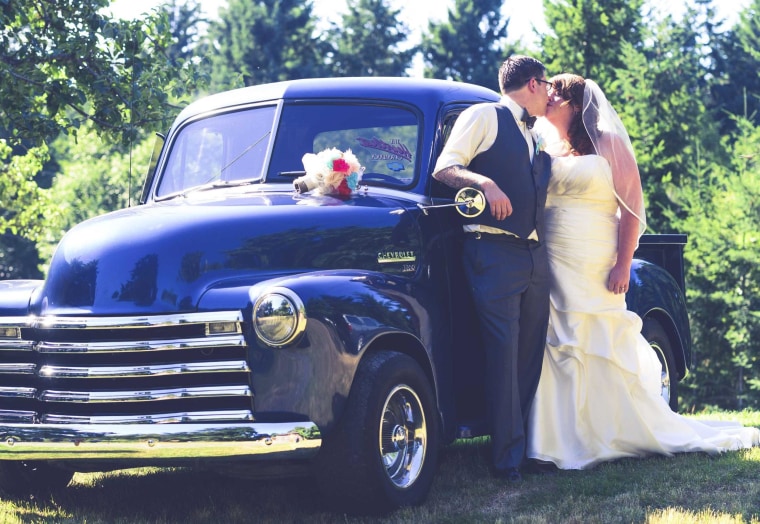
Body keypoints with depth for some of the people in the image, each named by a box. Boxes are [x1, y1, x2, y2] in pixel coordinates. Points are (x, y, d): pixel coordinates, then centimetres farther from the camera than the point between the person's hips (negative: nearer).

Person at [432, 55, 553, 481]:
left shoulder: (538, 139, 25)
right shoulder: (484, 116, 3)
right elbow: (444, 168, -6)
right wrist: (485, 183, -21)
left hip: (535, 254, 7)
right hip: (494, 250, -7)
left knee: (531, 354, 5)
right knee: (504, 354, -11)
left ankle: (531, 446, 8)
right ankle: (509, 457, -10)